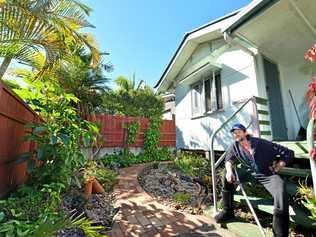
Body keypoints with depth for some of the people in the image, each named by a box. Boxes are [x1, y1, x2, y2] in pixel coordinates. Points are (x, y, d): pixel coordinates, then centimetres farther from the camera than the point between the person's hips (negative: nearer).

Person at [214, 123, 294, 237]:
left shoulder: (262, 144, -18)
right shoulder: (234, 146, -6)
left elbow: (289, 153, -11)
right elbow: (229, 159, 6)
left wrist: (276, 169, -11)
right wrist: (229, 170, -14)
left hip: (266, 174, -4)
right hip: (249, 172, 4)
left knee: (281, 192, -33)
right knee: (226, 176, -8)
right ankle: (227, 211, 7)